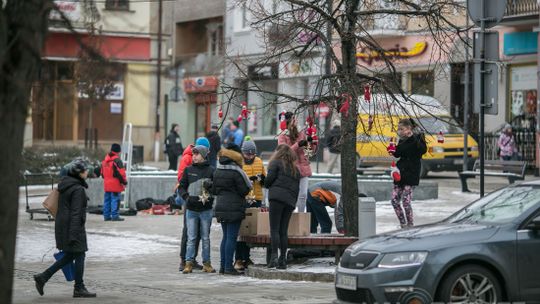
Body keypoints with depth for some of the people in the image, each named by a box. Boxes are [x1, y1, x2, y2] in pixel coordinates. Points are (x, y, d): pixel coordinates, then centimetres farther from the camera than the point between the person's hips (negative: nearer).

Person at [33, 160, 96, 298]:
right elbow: (75, 212, -21)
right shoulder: (78, 189, -17)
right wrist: (73, 234, -23)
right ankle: (79, 288, 9)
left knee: (69, 255, 16)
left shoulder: (65, 185, 12)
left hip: (62, 224, 9)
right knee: (79, 255, 2)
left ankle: (43, 277, 11)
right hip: (73, 226, -9)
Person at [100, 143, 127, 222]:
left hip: (107, 184, 8)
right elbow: (121, 173, -17)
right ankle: (114, 216, -6)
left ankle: (106, 215, 15)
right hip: (115, 184, -8)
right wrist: (124, 182, -8)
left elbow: (102, 172, 20)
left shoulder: (105, 159, 13)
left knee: (107, 200, 13)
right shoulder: (117, 160, -14)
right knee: (115, 200, -5)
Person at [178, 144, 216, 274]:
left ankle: (206, 263, 12)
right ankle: (189, 263, 2)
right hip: (191, 209, 1)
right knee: (191, 238, 0)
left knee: (205, 238, 7)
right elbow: (181, 187, 10)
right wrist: (187, 197, -7)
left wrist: (210, 197, -15)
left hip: (206, 209, -1)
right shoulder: (188, 170, 6)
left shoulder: (211, 171, 1)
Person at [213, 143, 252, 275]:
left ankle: (223, 266, 14)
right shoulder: (236, 172, -14)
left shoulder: (218, 171, 8)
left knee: (226, 236, 14)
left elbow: (214, 190, 13)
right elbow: (244, 190, -12)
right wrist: (249, 184, 6)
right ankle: (228, 267, -5)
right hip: (234, 208, -7)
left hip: (220, 208, 7)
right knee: (232, 237, -4)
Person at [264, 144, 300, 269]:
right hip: (290, 201, 6)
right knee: (283, 231, 7)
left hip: (277, 197, -6)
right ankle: (283, 259, 4)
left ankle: (274, 256, -21)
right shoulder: (295, 169, 25)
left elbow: (270, 178, -5)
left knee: (274, 229, -9)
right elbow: (297, 188, 21)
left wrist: (266, 184, 16)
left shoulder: (277, 163, 7)